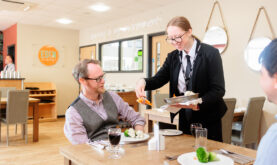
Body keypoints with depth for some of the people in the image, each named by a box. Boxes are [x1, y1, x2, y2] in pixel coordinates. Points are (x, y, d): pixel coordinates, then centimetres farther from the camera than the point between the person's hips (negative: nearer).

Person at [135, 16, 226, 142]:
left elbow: (219, 89, -14)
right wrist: (144, 82, -25)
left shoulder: (211, 53, -11)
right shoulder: (172, 57, 4)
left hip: (208, 118, -4)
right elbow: (159, 79, -3)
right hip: (184, 118, 4)